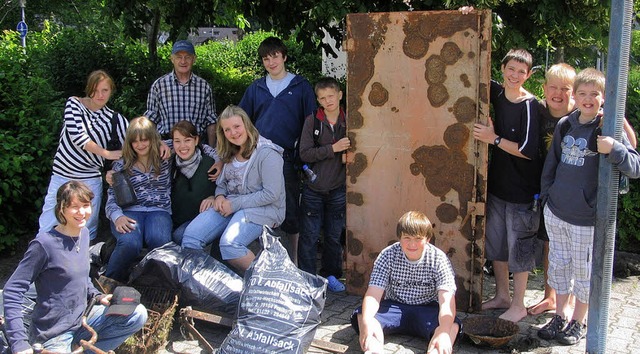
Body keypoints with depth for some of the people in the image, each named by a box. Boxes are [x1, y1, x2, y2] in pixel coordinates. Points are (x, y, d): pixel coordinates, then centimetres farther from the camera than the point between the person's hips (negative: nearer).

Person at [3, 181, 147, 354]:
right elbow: (12, 291, -20)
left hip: (81, 319, 7)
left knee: (138, 314, -6)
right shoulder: (45, 243, -21)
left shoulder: (84, 233, 2)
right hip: (54, 334, -7)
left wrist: (98, 297, 2)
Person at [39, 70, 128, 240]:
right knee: (48, 231, 1)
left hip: (91, 180, 1)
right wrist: (106, 153, -17)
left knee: (88, 232, 4)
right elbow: (76, 135, -14)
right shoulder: (74, 103, 0)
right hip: (62, 174, -1)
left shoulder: (114, 118, 5)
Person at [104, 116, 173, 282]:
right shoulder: (121, 165, 16)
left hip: (159, 211, 0)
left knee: (159, 239, -37)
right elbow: (112, 199, 7)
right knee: (130, 242, -35)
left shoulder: (165, 161, 15)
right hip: (129, 211, 0)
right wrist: (117, 216, -11)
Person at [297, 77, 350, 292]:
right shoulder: (312, 121, -3)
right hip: (313, 188, -2)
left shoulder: (347, 122, 2)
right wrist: (333, 148, -18)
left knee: (334, 235, 12)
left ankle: (331, 274, 27)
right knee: (309, 235, 3)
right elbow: (304, 153, -11)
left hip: (337, 188, 2)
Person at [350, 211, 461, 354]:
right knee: (361, 315, -26)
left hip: (427, 309, -1)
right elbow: (373, 293, -20)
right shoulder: (387, 255, -11)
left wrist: (444, 332, -46)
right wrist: (367, 322, -42)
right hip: (394, 306, 1)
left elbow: (447, 300, -25)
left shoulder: (439, 259, -13)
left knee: (453, 324, -32)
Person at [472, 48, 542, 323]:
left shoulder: (530, 106, -16)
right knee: (495, 242, 16)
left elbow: (528, 150, -20)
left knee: (518, 246, 3)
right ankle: (502, 296, 32)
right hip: (497, 182, 7)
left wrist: (494, 138, -17)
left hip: (522, 189, -7)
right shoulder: (498, 94, 2)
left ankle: (518, 305, 16)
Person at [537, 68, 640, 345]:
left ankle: (578, 323, 27)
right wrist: (546, 195, 10)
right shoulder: (564, 125, 5)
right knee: (559, 265, 16)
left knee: (584, 271, 9)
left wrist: (613, 148, -32)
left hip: (586, 217, -5)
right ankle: (559, 318, 32)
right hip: (555, 211, 5)